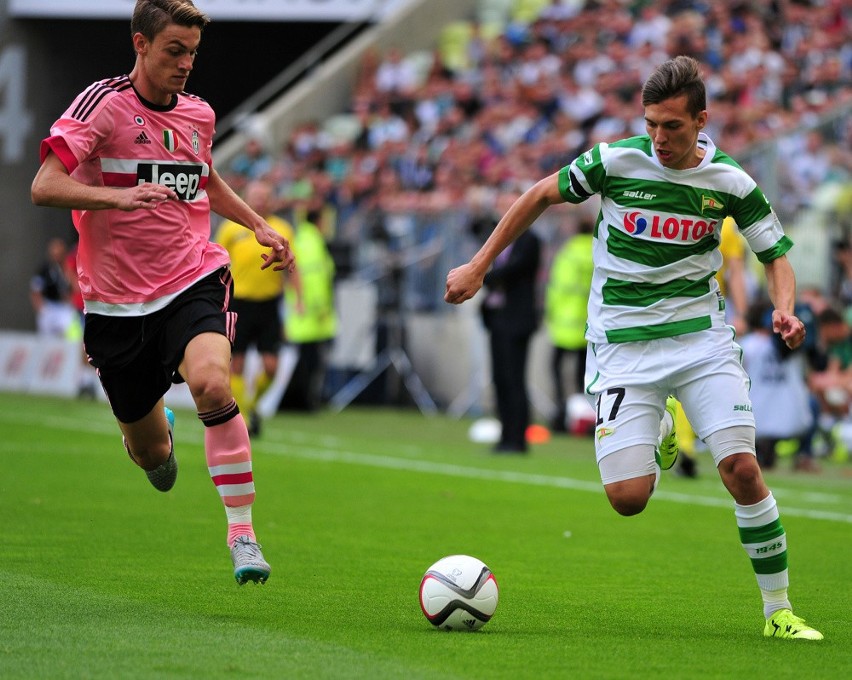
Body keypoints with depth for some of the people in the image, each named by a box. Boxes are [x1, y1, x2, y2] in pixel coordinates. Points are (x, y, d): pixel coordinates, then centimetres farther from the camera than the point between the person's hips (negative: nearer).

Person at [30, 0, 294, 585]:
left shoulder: (198, 114, 7)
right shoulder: (104, 103, -10)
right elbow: (45, 187, -20)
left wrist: (259, 225, 17)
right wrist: (119, 196, -34)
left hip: (193, 284, 2)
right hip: (117, 302, -2)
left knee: (212, 384, -30)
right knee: (151, 454, 9)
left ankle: (242, 532, -23)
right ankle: (160, 431, 49)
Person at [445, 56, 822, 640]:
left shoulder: (730, 181, -4)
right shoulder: (615, 161, -9)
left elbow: (776, 256, 7)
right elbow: (540, 196, 5)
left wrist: (785, 309, -14)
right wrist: (479, 266, 4)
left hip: (701, 336, 0)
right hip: (623, 345, 0)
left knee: (742, 467, -16)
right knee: (627, 498, -11)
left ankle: (779, 611, -2)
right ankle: (660, 434, 27)